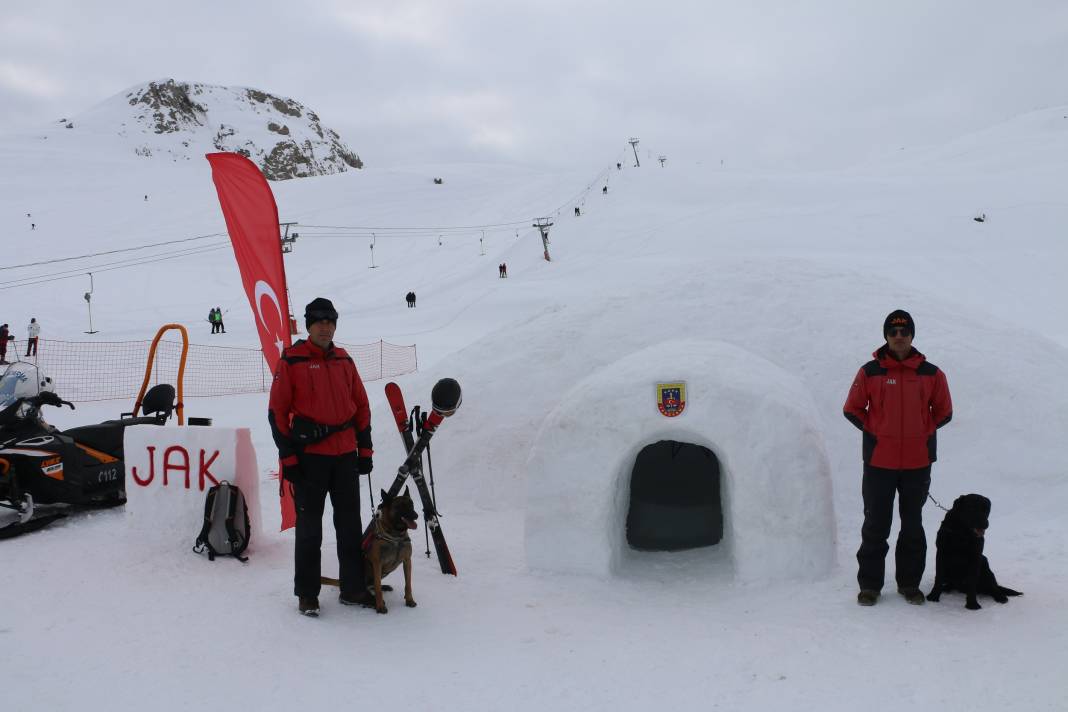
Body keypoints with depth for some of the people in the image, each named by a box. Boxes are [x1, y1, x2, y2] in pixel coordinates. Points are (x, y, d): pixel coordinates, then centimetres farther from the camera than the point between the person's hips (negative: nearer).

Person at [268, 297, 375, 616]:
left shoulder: (345, 361, 11)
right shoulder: (291, 361, -3)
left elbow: (362, 407, 15)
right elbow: (277, 411, -4)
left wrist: (365, 449, 9)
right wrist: (288, 457, -9)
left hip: (346, 455, 5)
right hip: (309, 456, -4)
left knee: (350, 525, 10)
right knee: (309, 529, 3)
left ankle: (353, 588, 20)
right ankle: (307, 594, 14)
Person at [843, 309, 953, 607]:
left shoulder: (931, 373, 2)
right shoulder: (870, 372, -2)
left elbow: (944, 412, 11)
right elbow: (852, 409, 5)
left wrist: (922, 432, 1)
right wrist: (876, 432, -3)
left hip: (918, 462, 2)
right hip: (879, 461, -1)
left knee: (913, 525, 12)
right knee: (875, 526, 4)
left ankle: (909, 583, 24)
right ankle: (869, 584, 13)